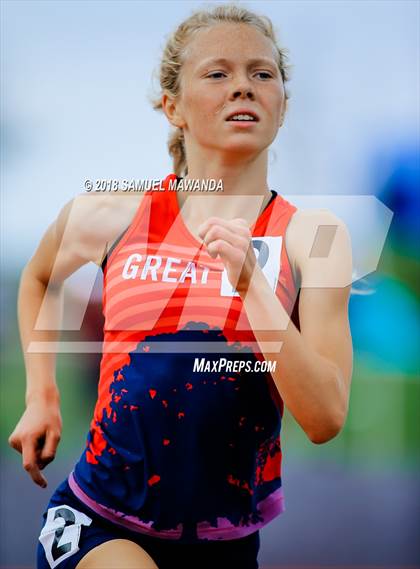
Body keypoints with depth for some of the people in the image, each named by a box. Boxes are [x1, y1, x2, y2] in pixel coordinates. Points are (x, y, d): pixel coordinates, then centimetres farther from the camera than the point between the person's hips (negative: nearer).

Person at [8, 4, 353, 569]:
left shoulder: (311, 235, -5)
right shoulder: (109, 216, -3)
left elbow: (325, 419, -14)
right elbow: (38, 279, 21)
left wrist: (249, 281, -20)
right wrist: (42, 397, 14)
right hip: (97, 524, -1)